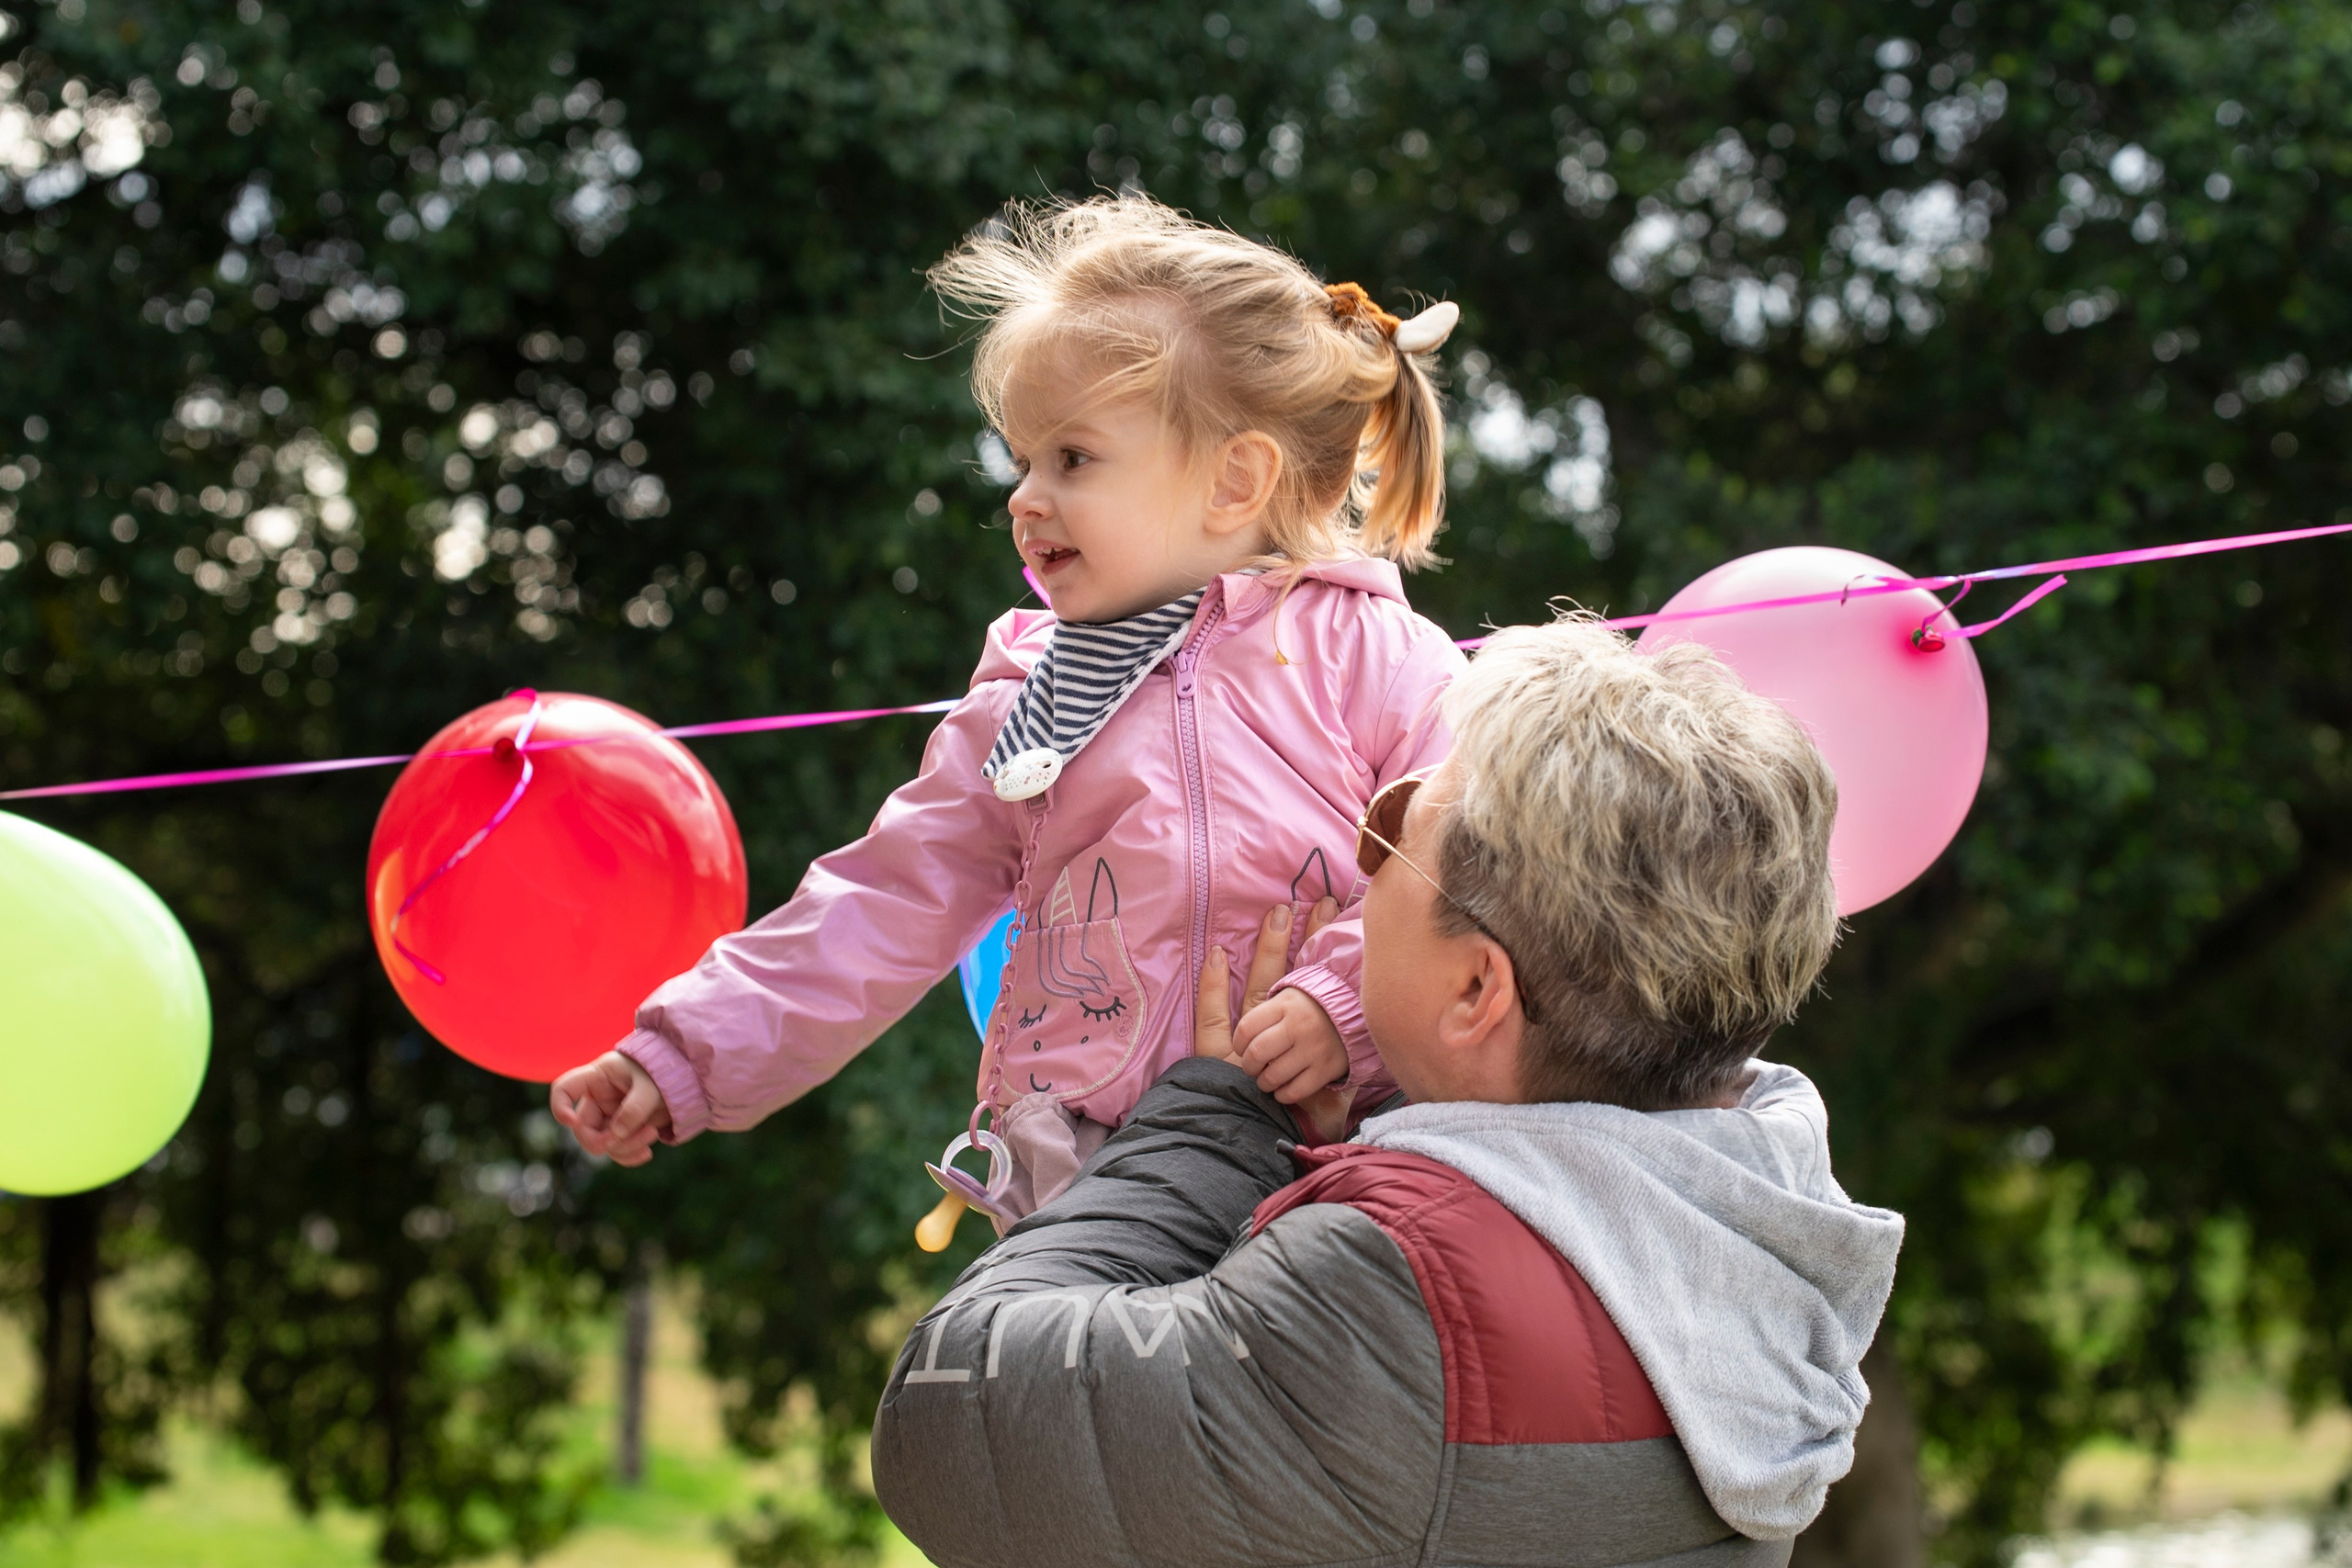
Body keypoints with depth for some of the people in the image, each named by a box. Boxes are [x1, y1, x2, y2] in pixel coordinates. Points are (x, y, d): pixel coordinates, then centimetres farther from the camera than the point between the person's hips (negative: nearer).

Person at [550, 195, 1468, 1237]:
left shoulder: (1374, 653, 5)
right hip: (1084, 1183, 2)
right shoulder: (1018, 707, 16)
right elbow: (885, 910, 16)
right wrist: (680, 1063, 11)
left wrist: (1345, 1005, -17)